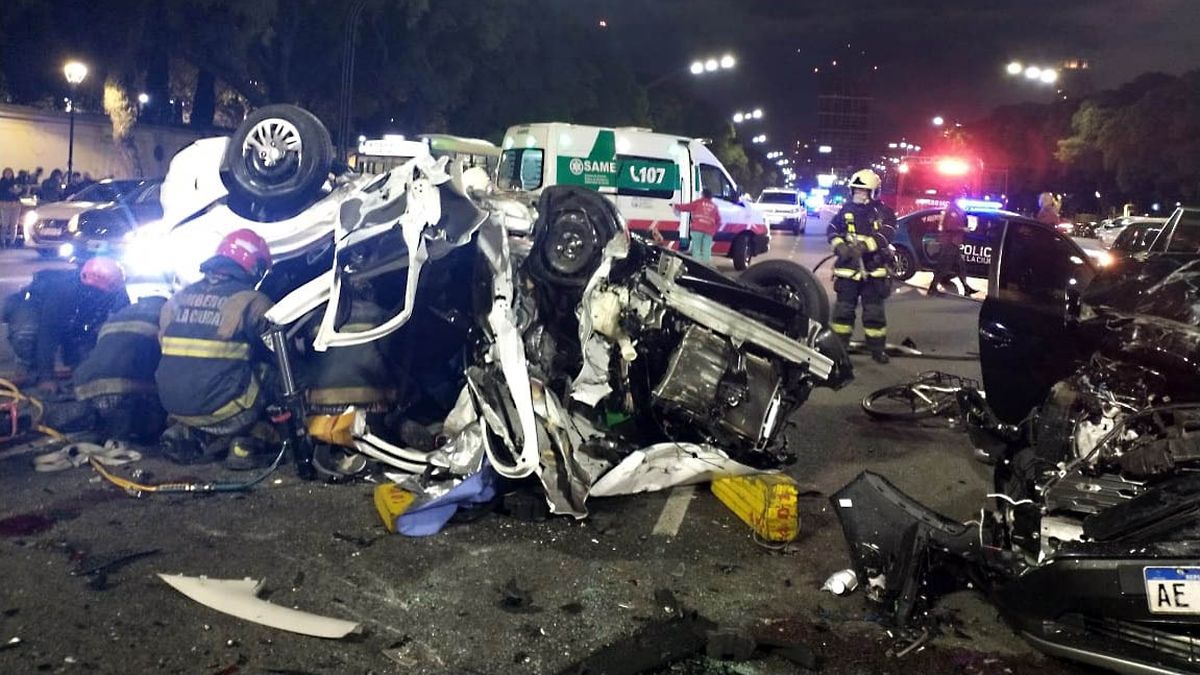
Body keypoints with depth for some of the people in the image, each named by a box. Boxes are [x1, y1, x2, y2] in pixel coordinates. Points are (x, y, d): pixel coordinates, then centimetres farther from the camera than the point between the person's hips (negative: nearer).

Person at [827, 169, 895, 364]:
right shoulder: (847, 210, 9)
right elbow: (831, 230, 7)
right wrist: (839, 246, -13)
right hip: (847, 268, 3)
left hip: (873, 269, -3)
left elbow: (883, 236, -16)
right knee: (843, 308, 6)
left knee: (874, 311, 4)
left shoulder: (883, 213, -2)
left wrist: (863, 246, -29)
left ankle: (877, 348, 13)